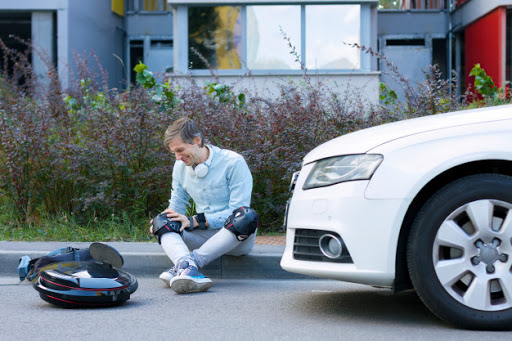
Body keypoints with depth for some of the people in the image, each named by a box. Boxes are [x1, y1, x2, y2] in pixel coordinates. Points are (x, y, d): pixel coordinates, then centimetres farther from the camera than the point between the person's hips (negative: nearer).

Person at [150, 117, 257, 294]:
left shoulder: (233, 162, -12)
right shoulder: (180, 167, 7)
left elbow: (238, 210, -16)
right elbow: (176, 206, 16)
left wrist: (195, 221, -21)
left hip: (236, 238, -4)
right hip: (204, 236, 4)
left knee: (247, 216, -37)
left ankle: (183, 266, -44)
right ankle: (188, 268, -51)